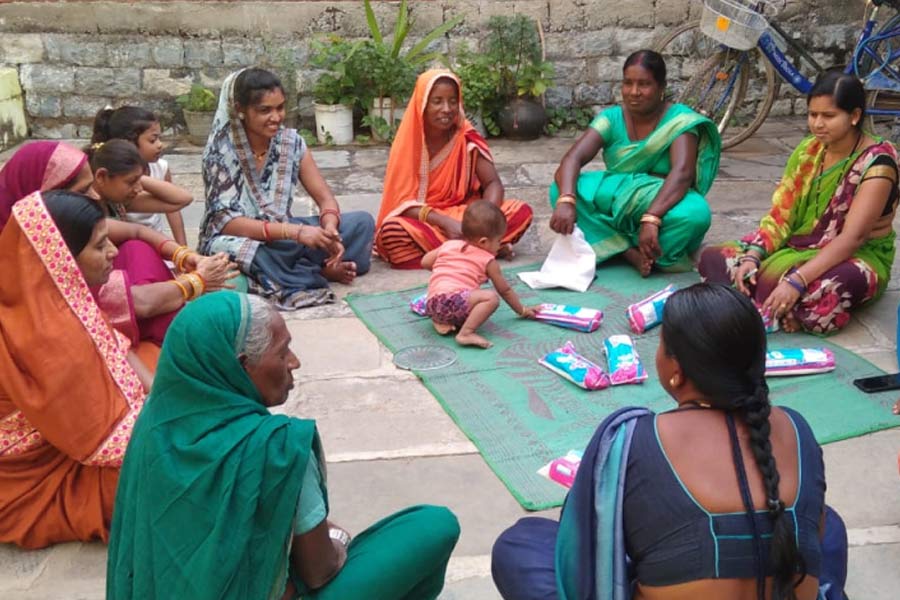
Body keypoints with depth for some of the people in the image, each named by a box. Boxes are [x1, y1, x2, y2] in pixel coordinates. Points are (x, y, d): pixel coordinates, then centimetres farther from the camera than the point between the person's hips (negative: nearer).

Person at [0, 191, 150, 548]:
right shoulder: (47, 338, -35)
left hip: (72, 425, 8)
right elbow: (105, 438, -28)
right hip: (39, 477, -8)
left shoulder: (52, 296, -10)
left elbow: (114, 345, 5)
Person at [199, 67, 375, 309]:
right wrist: (295, 232, -36)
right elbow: (226, 221, -25)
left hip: (281, 235, 4)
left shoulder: (291, 141, -6)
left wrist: (330, 229, -31)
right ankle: (322, 271, -23)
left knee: (362, 222, -12)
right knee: (230, 251, -41)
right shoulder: (220, 150, -18)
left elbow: (325, 198, -6)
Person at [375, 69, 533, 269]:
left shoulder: (466, 137, -4)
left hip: (465, 216, 2)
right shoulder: (408, 142, -9)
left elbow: (493, 183, -8)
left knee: (522, 211, -19)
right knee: (392, 230, -36)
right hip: (425, 222, -1)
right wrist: (445, 222, -28)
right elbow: (402, 201, -13)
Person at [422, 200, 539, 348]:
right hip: (454, 300, -7)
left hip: (431, 304, 7)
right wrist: (522, 311, 32)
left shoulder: (448, 245, 21)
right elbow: (505, 290, 18)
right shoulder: (488, 261, 9)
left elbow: (425, 262, 26)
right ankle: (465, 333, -27)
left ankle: (440, 321, 9)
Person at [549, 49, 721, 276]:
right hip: (615, 210, 3)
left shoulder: (679, 120, -12)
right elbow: (573, 158, -18)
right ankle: (631, 253, -27)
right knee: (560, 189, -21)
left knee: (695, 213, -36)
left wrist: (651, 219, -44)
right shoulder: (612, 118, -4)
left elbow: (682, 172, -29)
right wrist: (566, 201, -39)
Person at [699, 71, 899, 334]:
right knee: (713, 258, -11)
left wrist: (796, 281, -39)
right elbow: (780, 214, -2)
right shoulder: (808, 150, 1)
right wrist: (752, 255, -21)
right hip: (798, 247, 6)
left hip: (855, 257, -6)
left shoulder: (877, 163, -18)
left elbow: (852, 237, -27)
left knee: (825, 289, -43)